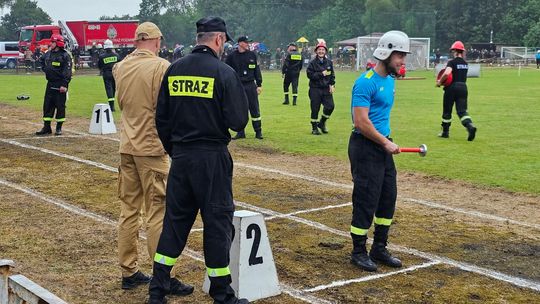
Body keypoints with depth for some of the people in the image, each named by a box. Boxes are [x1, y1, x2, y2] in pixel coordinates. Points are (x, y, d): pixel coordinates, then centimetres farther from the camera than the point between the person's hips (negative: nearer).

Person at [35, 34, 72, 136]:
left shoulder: (65, 56, -11)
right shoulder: (48, 54, 11)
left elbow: (67, 71, -16)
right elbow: (42, 60, 33)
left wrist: (64, 84, -22)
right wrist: (44, 68, 15)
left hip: (60, 85, -7)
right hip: (50, 84, 7)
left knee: (60, 106, 0)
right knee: (47, 105, 8)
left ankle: (59, 128, 9)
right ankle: (46, 127, 14)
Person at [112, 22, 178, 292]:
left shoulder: (121, 67, 7)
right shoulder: (161, 67, -12)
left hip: (127, 146, 6)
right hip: (152, 147, -6)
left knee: (129, 210, 12)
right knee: (157, 213, -1)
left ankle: (129, 272, 18)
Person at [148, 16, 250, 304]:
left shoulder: (174, 70, 5)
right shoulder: (224, 73, -11)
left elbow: (161, 118, 8)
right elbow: (238, 121, -13)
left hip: (180, 157, 5)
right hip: (212, 158, -5)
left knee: (175, 219, 14)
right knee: (217, 221, 5)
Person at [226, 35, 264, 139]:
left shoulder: (252, 55, 7)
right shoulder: (232, 56, 2)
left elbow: (257, 70, 10)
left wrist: (259, 85, 5)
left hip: (251, 85, 1)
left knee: (255, 109, 1)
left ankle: (258, 131, 8)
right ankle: (240, 132, 13)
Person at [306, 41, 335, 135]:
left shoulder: (329, 62, 9)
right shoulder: (312, 63, -4)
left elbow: (332, 75, 13)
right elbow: (310, 75, -11)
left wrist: (332, 85, 1)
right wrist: (321, 74, -14)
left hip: (326, 89, 4)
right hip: (315, 89, -4)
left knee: (330, 106, -5)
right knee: (315, 109, 1)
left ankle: (322, 123, 19)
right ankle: (314, 128, 15)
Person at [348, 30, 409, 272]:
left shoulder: (390, 80, 12)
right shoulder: (366, 82, -17)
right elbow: (361, 121, -22)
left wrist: (387, 141, 14)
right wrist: (385, 143, -16)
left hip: (382, 147, 9)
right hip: (366, 146, -9)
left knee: (388, 197, 14)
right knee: (366, 200, -3)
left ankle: (379, 249, 27)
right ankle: (359, 252, 12)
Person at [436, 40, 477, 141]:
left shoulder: (452, 62, -11)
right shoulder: (465, 63, 12)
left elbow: (446, 73, -28)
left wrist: (440, 82, -12)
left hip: (452, 88, -5)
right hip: (463, 87, 5)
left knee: (447, 110, 10)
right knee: (462, 110, 1)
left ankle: (445, 132, 20)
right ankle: (470, 126, -26)